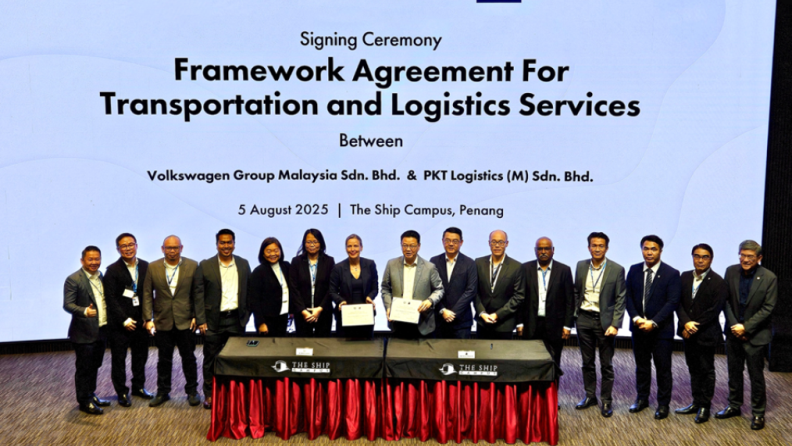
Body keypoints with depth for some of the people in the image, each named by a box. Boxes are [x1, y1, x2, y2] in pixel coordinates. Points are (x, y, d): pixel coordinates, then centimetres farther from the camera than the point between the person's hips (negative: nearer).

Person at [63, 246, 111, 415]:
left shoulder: (102, 277, 10)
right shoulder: (73, 280, -13)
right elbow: (67, 304, -19)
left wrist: (109, 323, 7)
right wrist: (85, 311, -36)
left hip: (101, 331, 7)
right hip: (84, 333, -7)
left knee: (95, 366, 17)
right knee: (84, 368, 3)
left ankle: (91, 395, 31)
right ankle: (84, 401, 15)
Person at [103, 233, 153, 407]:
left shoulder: (145, 267, 4)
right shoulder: (113, 270, -7)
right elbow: (111, 299, -10)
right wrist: (124, 320, -14)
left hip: (140, 320, 4)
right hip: (120, 322, -3)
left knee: (141, 356, 13)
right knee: (119, 358, 5)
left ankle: (139, 386, 30)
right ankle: (122, 392, 17)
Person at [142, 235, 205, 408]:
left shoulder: (192, 266, -2)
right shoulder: (153, 267, 0)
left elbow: (198, 293, -1)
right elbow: (147, 294, 1)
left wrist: (199, 318, -4)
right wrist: (148, 319, -6)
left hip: (185, 321, -1)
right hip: (162, 322, 1)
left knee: (189, 358, 8)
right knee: (164, 359, 10)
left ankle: (192, 391, 22)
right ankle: (163, 392, 24)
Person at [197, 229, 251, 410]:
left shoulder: (243, 264, 6)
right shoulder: (205, 265, -2)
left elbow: (249, 292, 9)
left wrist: (246, 316, 3)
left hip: (236, 319, 2)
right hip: (213, 320, -2)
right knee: (211, 359, 6)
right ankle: (209, 394, 18)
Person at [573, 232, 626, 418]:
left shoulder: (617, 270, -6)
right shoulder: (581, 266, 5)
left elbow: (620, 300, -6)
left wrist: (615, 325, -13)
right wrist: (573, 316, 4)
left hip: (605, 321, -3)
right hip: (584, 319, 3)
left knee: (606, 364, 4)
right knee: (587, 362, 13)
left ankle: (607, 400, 15)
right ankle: (590, 395, 26)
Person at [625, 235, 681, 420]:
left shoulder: (671, 274, -8)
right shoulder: (634, 270, 4)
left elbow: (672, 302, -12)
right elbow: (628, 297, 4)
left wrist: (653, 322, -19)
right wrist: (636, 318, -11)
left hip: (661, 329, -3)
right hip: (638, 327, 4)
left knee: (663, 368, 4)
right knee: (641, 365, 15)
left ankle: (663, 404, 17)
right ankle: (642, 398, 29)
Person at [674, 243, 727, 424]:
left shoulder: (718, 282, -11)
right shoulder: (685, 277, 4)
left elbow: (714, 310, -15)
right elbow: (678, 302, 1)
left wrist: (695, 327, -15)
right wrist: (686, 323, -13)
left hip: (706, 334, -5)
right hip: (688, 332, 5)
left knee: (706, 370, 6)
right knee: (694, 369, 15)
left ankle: (705, 407, 16)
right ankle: (697, 403, 26)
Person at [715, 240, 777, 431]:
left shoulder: (769, 278, -12)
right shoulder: (731, 272, -2)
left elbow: (767, 309, -12)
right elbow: (726, 300, 1)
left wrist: (746, 327, -15)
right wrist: (734, 325, -8)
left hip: (755, 334, -4)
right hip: (734, 332, 4)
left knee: (756, 375, 5)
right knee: (734, 372, 15)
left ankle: (758, 413, 19)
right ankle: (734, 406, 30)